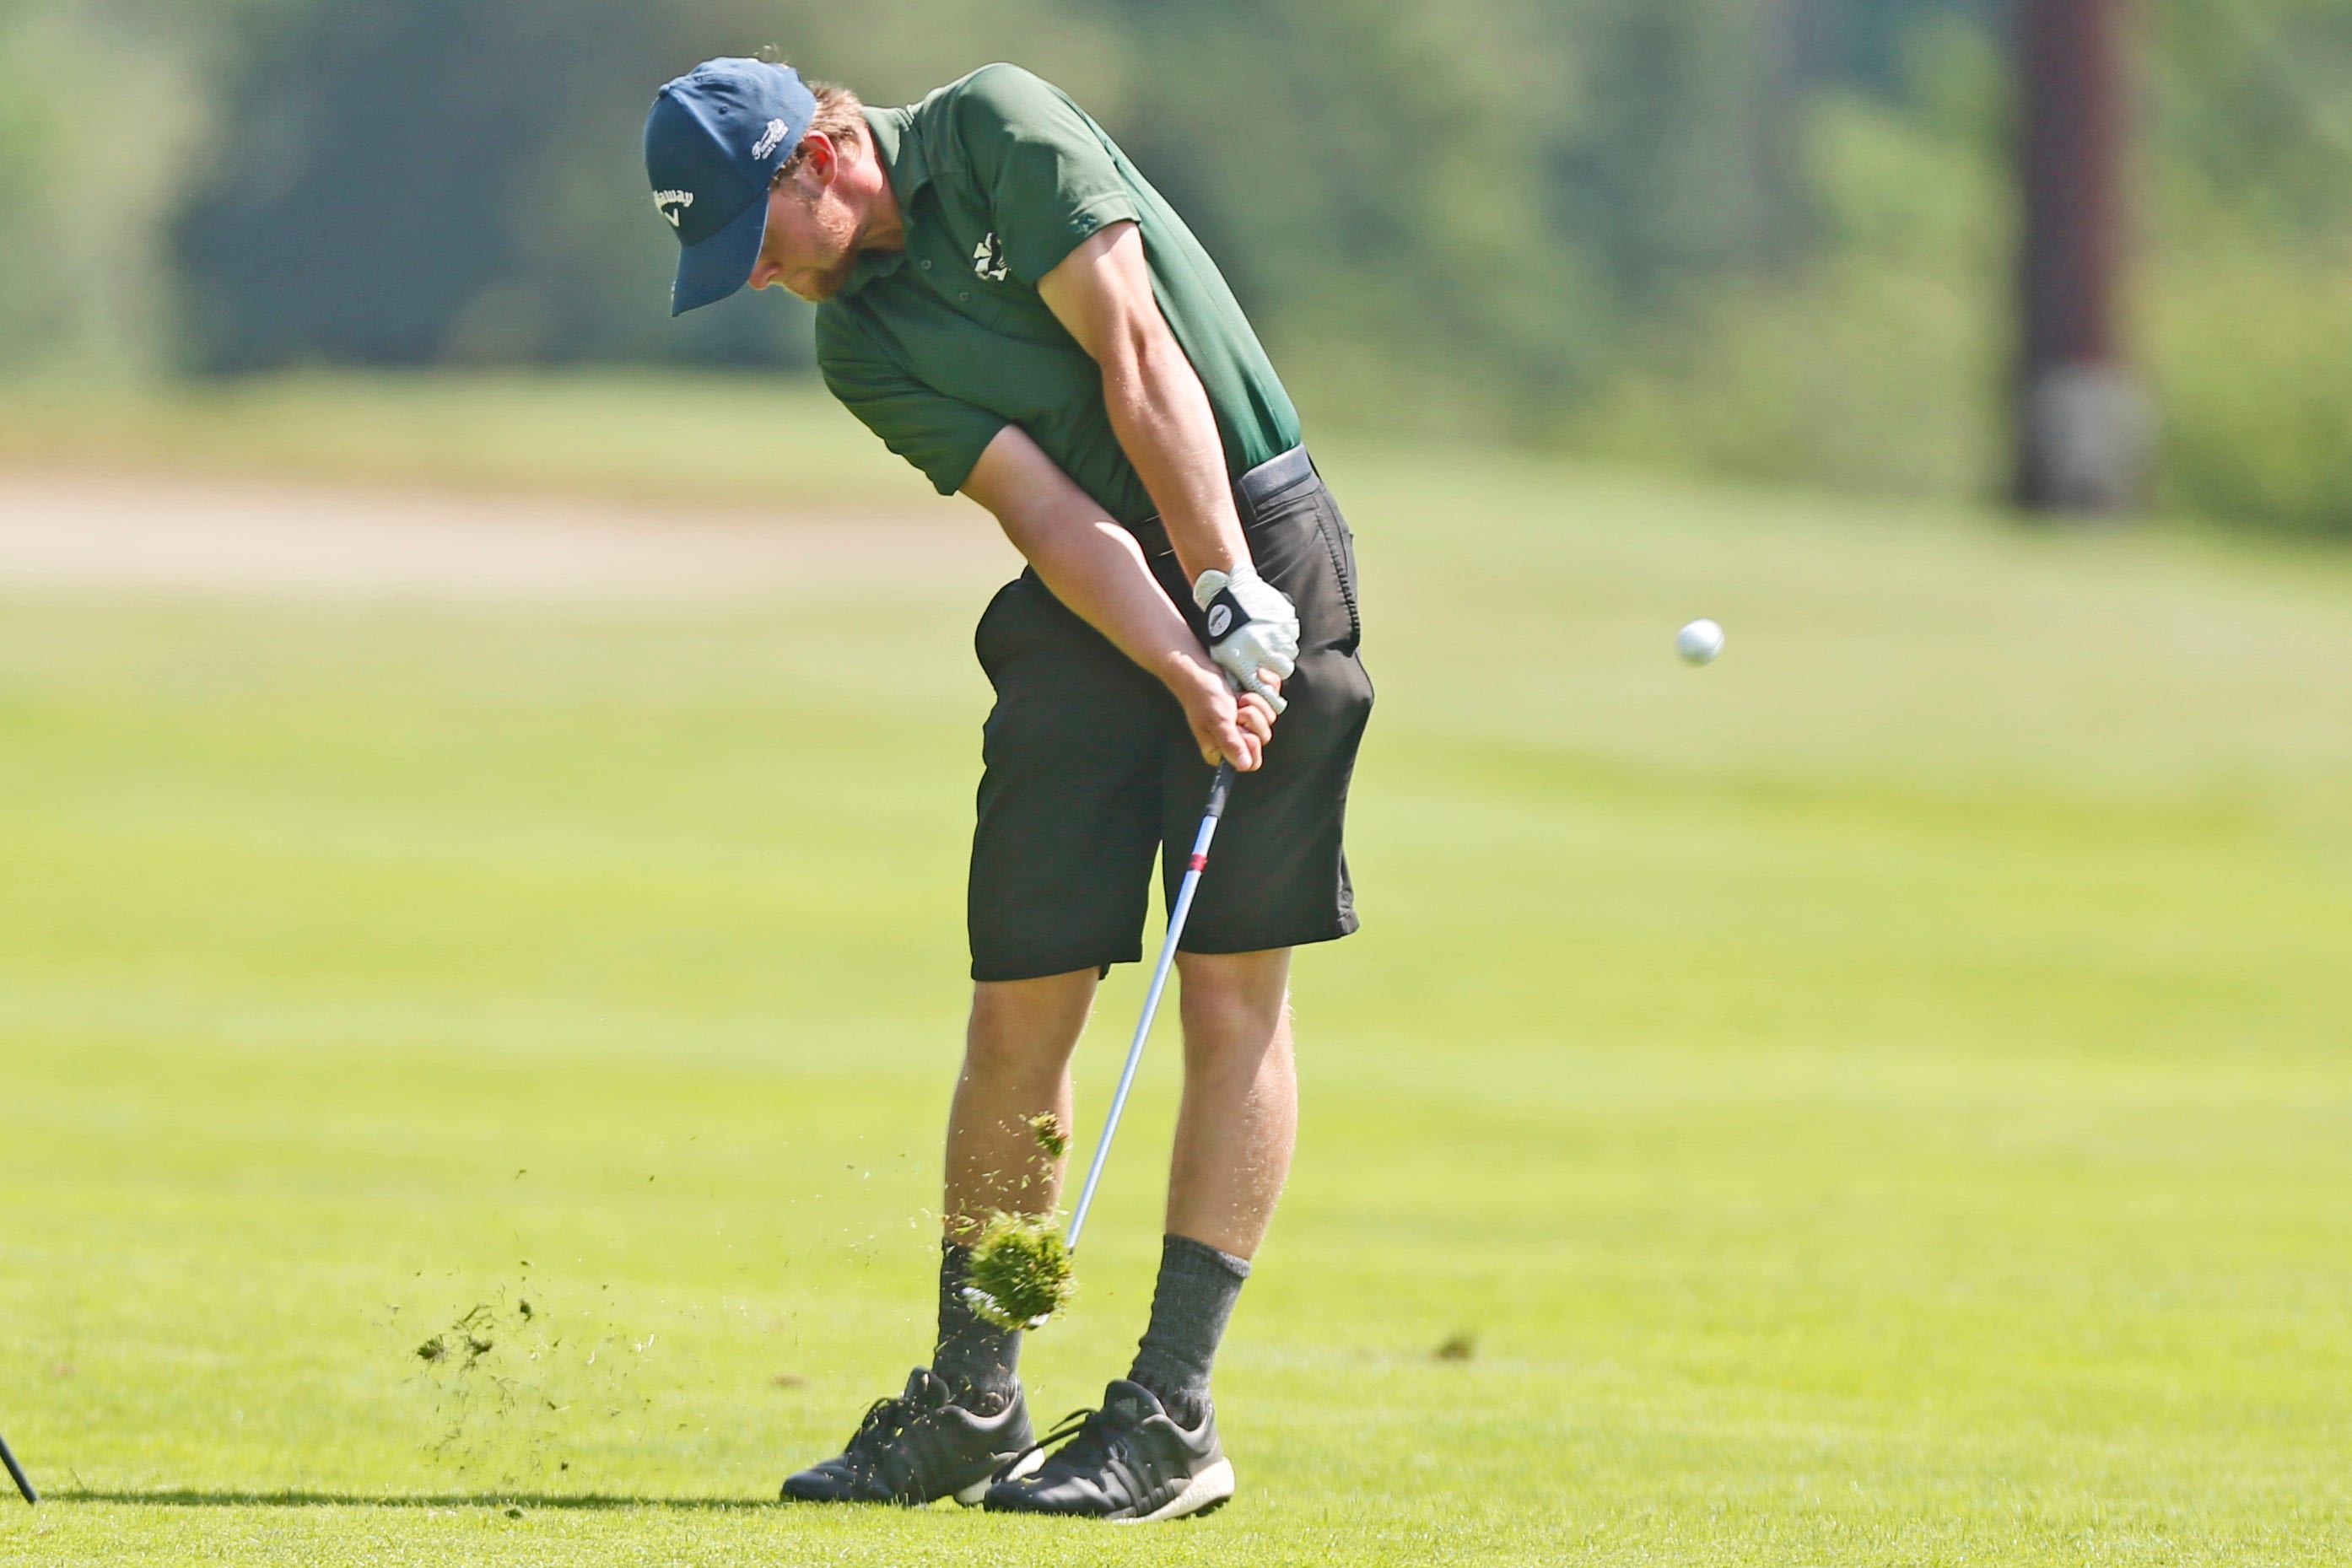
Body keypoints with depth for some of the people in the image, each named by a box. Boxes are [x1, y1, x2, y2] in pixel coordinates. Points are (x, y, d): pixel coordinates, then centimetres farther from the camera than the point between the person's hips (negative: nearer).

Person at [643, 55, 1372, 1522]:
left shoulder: (997, 126, -8)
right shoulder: (860, 348, 3)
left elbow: (1139, 362, -14)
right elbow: (1051, 518, -9)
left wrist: (1236, 605, -18)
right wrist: (1188, 676, -23)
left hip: (1259, 539, -5)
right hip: (1093, 610, 5)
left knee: (1235, 979, -7)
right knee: (1021, 999, 1)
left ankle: (1175, 1409, -8)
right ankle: (971, 1402, 12)